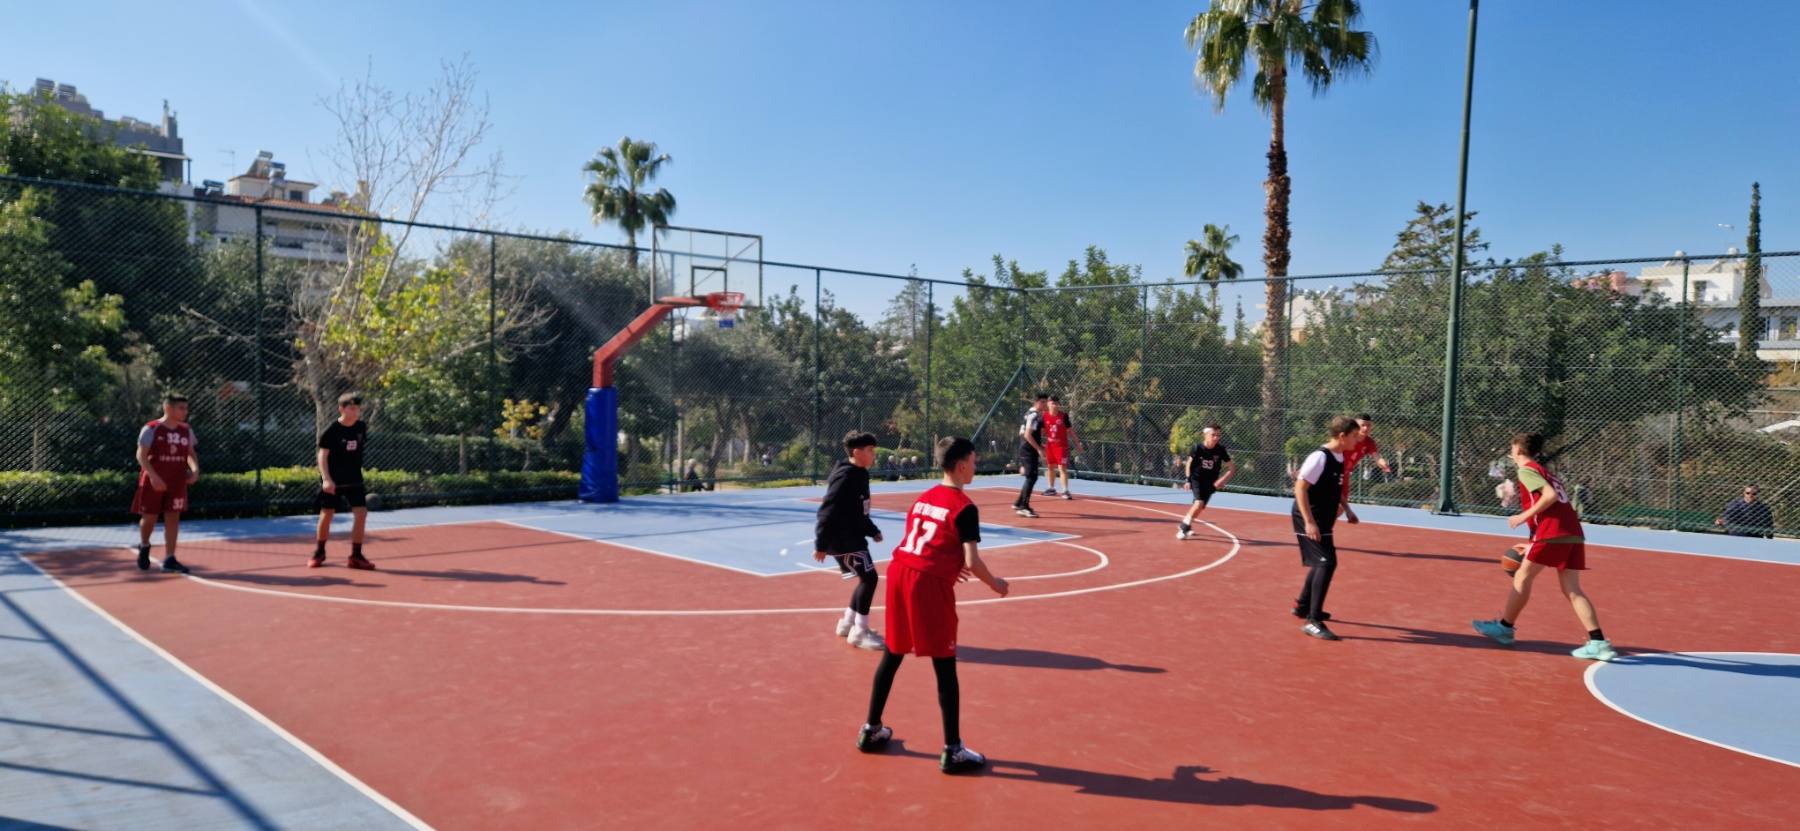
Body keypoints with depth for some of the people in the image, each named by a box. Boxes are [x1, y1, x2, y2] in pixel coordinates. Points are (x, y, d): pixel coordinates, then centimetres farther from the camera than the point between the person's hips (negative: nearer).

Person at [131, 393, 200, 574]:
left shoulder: (186, 430, 7)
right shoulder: (151, 429, -9)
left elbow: (191, 453, 15)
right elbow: (141, 455, -12)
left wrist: (195, 469, -4)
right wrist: (153, 476, -23)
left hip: (177, 482, 4)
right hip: (153, 482, -4)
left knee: (173, 518, 1)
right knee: (149, 517, 5)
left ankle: (169, 559, 5)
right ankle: (144, 546, 36)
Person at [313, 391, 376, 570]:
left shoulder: (362, 427, 1)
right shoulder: (332, 431, -12)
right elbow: (323, 455, -15)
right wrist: (326, 479, -25)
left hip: (354, 479, 4)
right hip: (333, 481, -3)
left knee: (361, 513, -8)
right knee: (326, 515, 4)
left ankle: (356, 556, 0)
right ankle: (319, 553, 25)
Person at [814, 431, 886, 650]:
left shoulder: (859, 475, 9)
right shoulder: (845, 477, -21)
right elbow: (828, 512, -22)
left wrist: (872, 530, 18)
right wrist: (821, 545, -21)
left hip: (853, 537, 10)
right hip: (842, 539, -10)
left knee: (866, 579, 15)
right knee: (869, 577, -9)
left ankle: (847, 623, 27)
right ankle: (860, 632, 0)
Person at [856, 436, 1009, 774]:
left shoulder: (923, 497, 16)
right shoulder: (964, 507, -7)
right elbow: (972, 562, -12)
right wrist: (995, 584, 5)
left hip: (899, 572, 7)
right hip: (929, 583, -7)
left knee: (892, 655, 20)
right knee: (945, 668, 1)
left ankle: (871, 730, 31)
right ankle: (952, 751, 6)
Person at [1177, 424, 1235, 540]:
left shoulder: (1220, 450, -13)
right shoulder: (1197, 448, -16)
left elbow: (1232, 469, -7)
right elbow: (1189, 464, 0)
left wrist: (1222, 480, -21)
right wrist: (1188, 480, -6)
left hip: (1210, 482, 3)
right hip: (1196, 479, -3)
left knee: (1201, 507, 6)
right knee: (1199, 502, -21)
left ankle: (1186, 525, 31)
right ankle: (1185, 526, -4)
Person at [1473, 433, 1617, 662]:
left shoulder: (1527, 470, 0)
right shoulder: (1545, 471, 27)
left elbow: (1550, 495, -16)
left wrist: (1524, 516, -10)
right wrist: (1533, 544, 28)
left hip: (1552, 533, -8)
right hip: (1573, 533, 8)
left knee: (1522, 577, 5)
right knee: (1572, 590, 4)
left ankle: (1505, 627, 13)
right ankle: (1599, 643, -5)